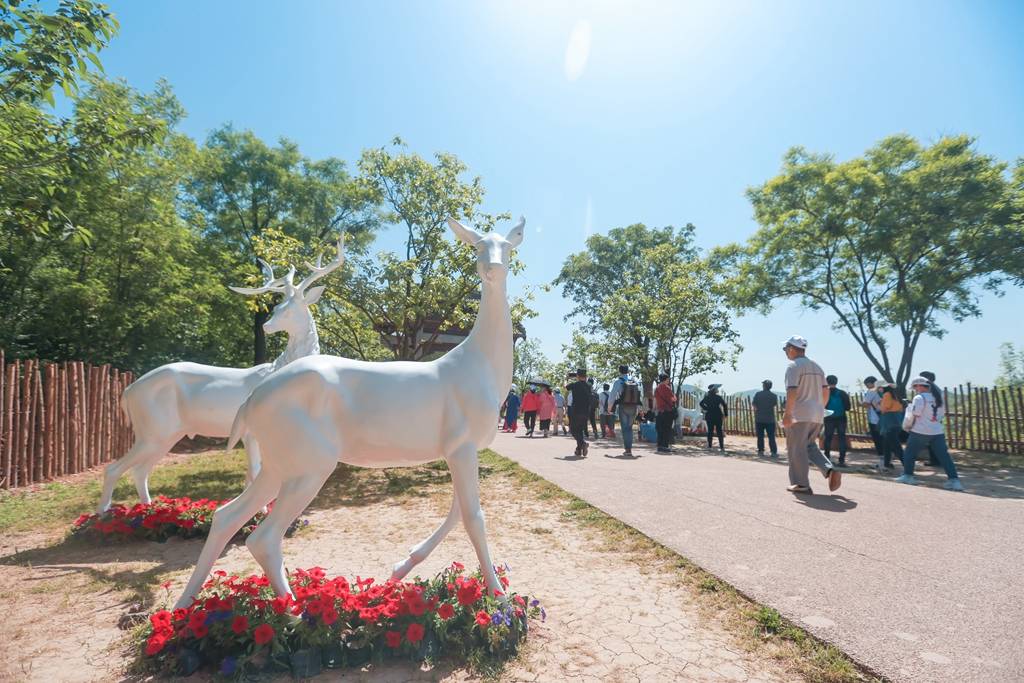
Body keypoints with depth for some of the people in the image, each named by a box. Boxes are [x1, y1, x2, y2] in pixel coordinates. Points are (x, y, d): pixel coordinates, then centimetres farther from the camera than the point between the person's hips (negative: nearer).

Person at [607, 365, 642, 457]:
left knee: (625, 428, 2)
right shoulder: (635, 381, 5)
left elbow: (612, 395, -8)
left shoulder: (618, 382, -8)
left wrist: (610, 407, 5)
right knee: (629, 428, 16)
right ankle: (629, 448, 18)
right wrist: (638, 408, 13)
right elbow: (639, 395, 7)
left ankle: (628, 450, -2)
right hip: (633, 408, 4)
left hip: (623, 408, -4)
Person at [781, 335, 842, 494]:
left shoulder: (793, 365, -9)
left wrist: (787, 413, -19)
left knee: (796, 449, 1)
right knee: (810, 446, 19)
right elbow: (826, 391, 17)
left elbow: (792, 391, -19)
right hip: (817, 415, 8)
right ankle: (830, 470, -1)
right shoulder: (817, 366, 16)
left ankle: (801, 484, 4)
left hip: (799, 415, -8)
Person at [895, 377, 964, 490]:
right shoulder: (938, 398, 11)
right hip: (938, 432, 6)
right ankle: (954, 479, -3)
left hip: (920, 432, -6)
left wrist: (907, 426, 3)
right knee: (944, 455, 3)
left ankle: (908, 476, 14)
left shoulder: (919, 398, -10)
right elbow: (942, 414, 18)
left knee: (909, 453, 10)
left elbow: (913, 415, -13)